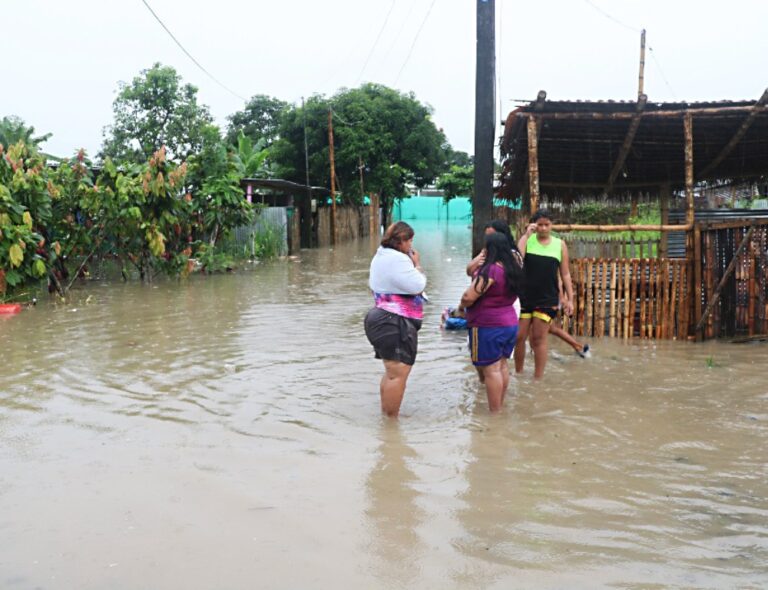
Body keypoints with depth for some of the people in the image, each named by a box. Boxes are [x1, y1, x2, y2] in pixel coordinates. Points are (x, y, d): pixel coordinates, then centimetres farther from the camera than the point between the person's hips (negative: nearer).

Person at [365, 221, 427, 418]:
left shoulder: (381, 256, 17)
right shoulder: (397, 259, -18)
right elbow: (417, 286, -18)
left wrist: (411, 265, 15)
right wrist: (417, 265, -3)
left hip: (383, 319, 12)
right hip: (395, 324, -12)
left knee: (392, 371, 19)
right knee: (398, 374, -10)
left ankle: (385, 416, 27)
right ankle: (391, 419, -7)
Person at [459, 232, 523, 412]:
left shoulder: (490, 270, -21)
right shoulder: (513, 267, 6)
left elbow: (468, 297, -24)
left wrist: (462, 305, -1)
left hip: (488, 327, -9)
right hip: (510, 323, 9)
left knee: (491, 369, -2)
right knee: (502, 365, 17)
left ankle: (494, 412, 3)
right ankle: (500, 407, 26)